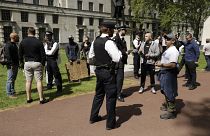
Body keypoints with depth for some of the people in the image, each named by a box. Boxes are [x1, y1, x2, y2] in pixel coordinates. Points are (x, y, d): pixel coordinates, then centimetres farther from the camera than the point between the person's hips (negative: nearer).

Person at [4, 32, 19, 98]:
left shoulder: (15, 45, 17)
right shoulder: (8, 45, -12)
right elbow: (8, 55, -20)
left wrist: (18, 63, 19)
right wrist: (11, 64, -24)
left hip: (16, 65, 10)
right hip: (11, 65, -10)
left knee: (13, 79, 15)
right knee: (10, 79, -4)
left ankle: (12, 92, 24)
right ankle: (9, 93, 2)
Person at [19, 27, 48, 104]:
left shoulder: (23, 42, 3)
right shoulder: (38, 42, -7)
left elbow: (20, 54, 9)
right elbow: (43, 54, -7)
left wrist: (21, 63, 19)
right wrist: (43, 63, 3)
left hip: (27, 63, 3)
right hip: (37, 63, -3)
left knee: (28, 81, 8)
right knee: (39, 81, -2)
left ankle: (28, 98, 15)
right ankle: (41, 99, 0)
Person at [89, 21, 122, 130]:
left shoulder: (95, 41, 7)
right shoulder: (109, 42, -18)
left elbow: (90, 56, 17)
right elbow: (117, 58, -22)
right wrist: (118, 51, -4)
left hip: (98, 70, 8)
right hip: (108, 72, -8)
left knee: (99, 93, 22)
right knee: (111, 96, 2)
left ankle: (93, 117, 35)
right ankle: (110, 123, 12)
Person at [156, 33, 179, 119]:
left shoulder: (173, 51, -19)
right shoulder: (167, 49, 13)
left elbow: (173, 65, -27)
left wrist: (162, 65, -25)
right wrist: (160, 62, 8)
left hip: (169, 73, -10)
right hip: (164, 72, 11)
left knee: (169, 93, -2)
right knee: (165, 91, 23)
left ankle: (171, 111, 9)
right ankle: (167, 105, 42)